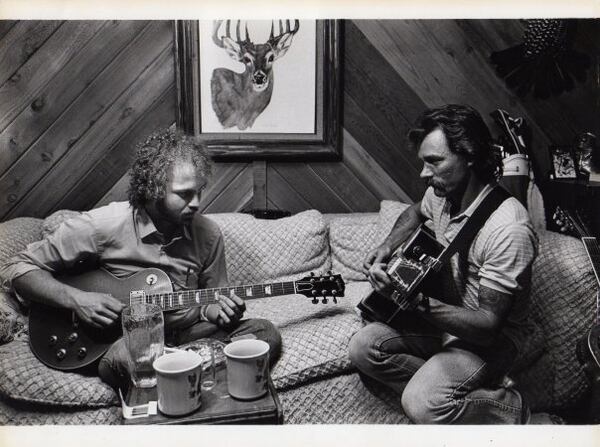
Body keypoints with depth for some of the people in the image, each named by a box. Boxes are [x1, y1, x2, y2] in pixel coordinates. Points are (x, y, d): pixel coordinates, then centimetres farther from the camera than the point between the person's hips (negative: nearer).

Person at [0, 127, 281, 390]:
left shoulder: (208, 234, -2)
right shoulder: (103, 226, -13)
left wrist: (218, 310, -14)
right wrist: (76, 299, -19)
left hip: (188, 334, 4)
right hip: (124, 338, -3)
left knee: (266, 334, -18)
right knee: (123, 361, -39)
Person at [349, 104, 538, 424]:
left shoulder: (508, 229, -30)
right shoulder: (442, 193, -5)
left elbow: (488, 326, -29)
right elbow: (416, 212, 22)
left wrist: (413, 299, -40)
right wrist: (388, 247, 3)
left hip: (488, 338, -7)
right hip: (441, 317, 7)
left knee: (422, 403, -28)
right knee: (363, 347, -11)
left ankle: (505, 408, -1)